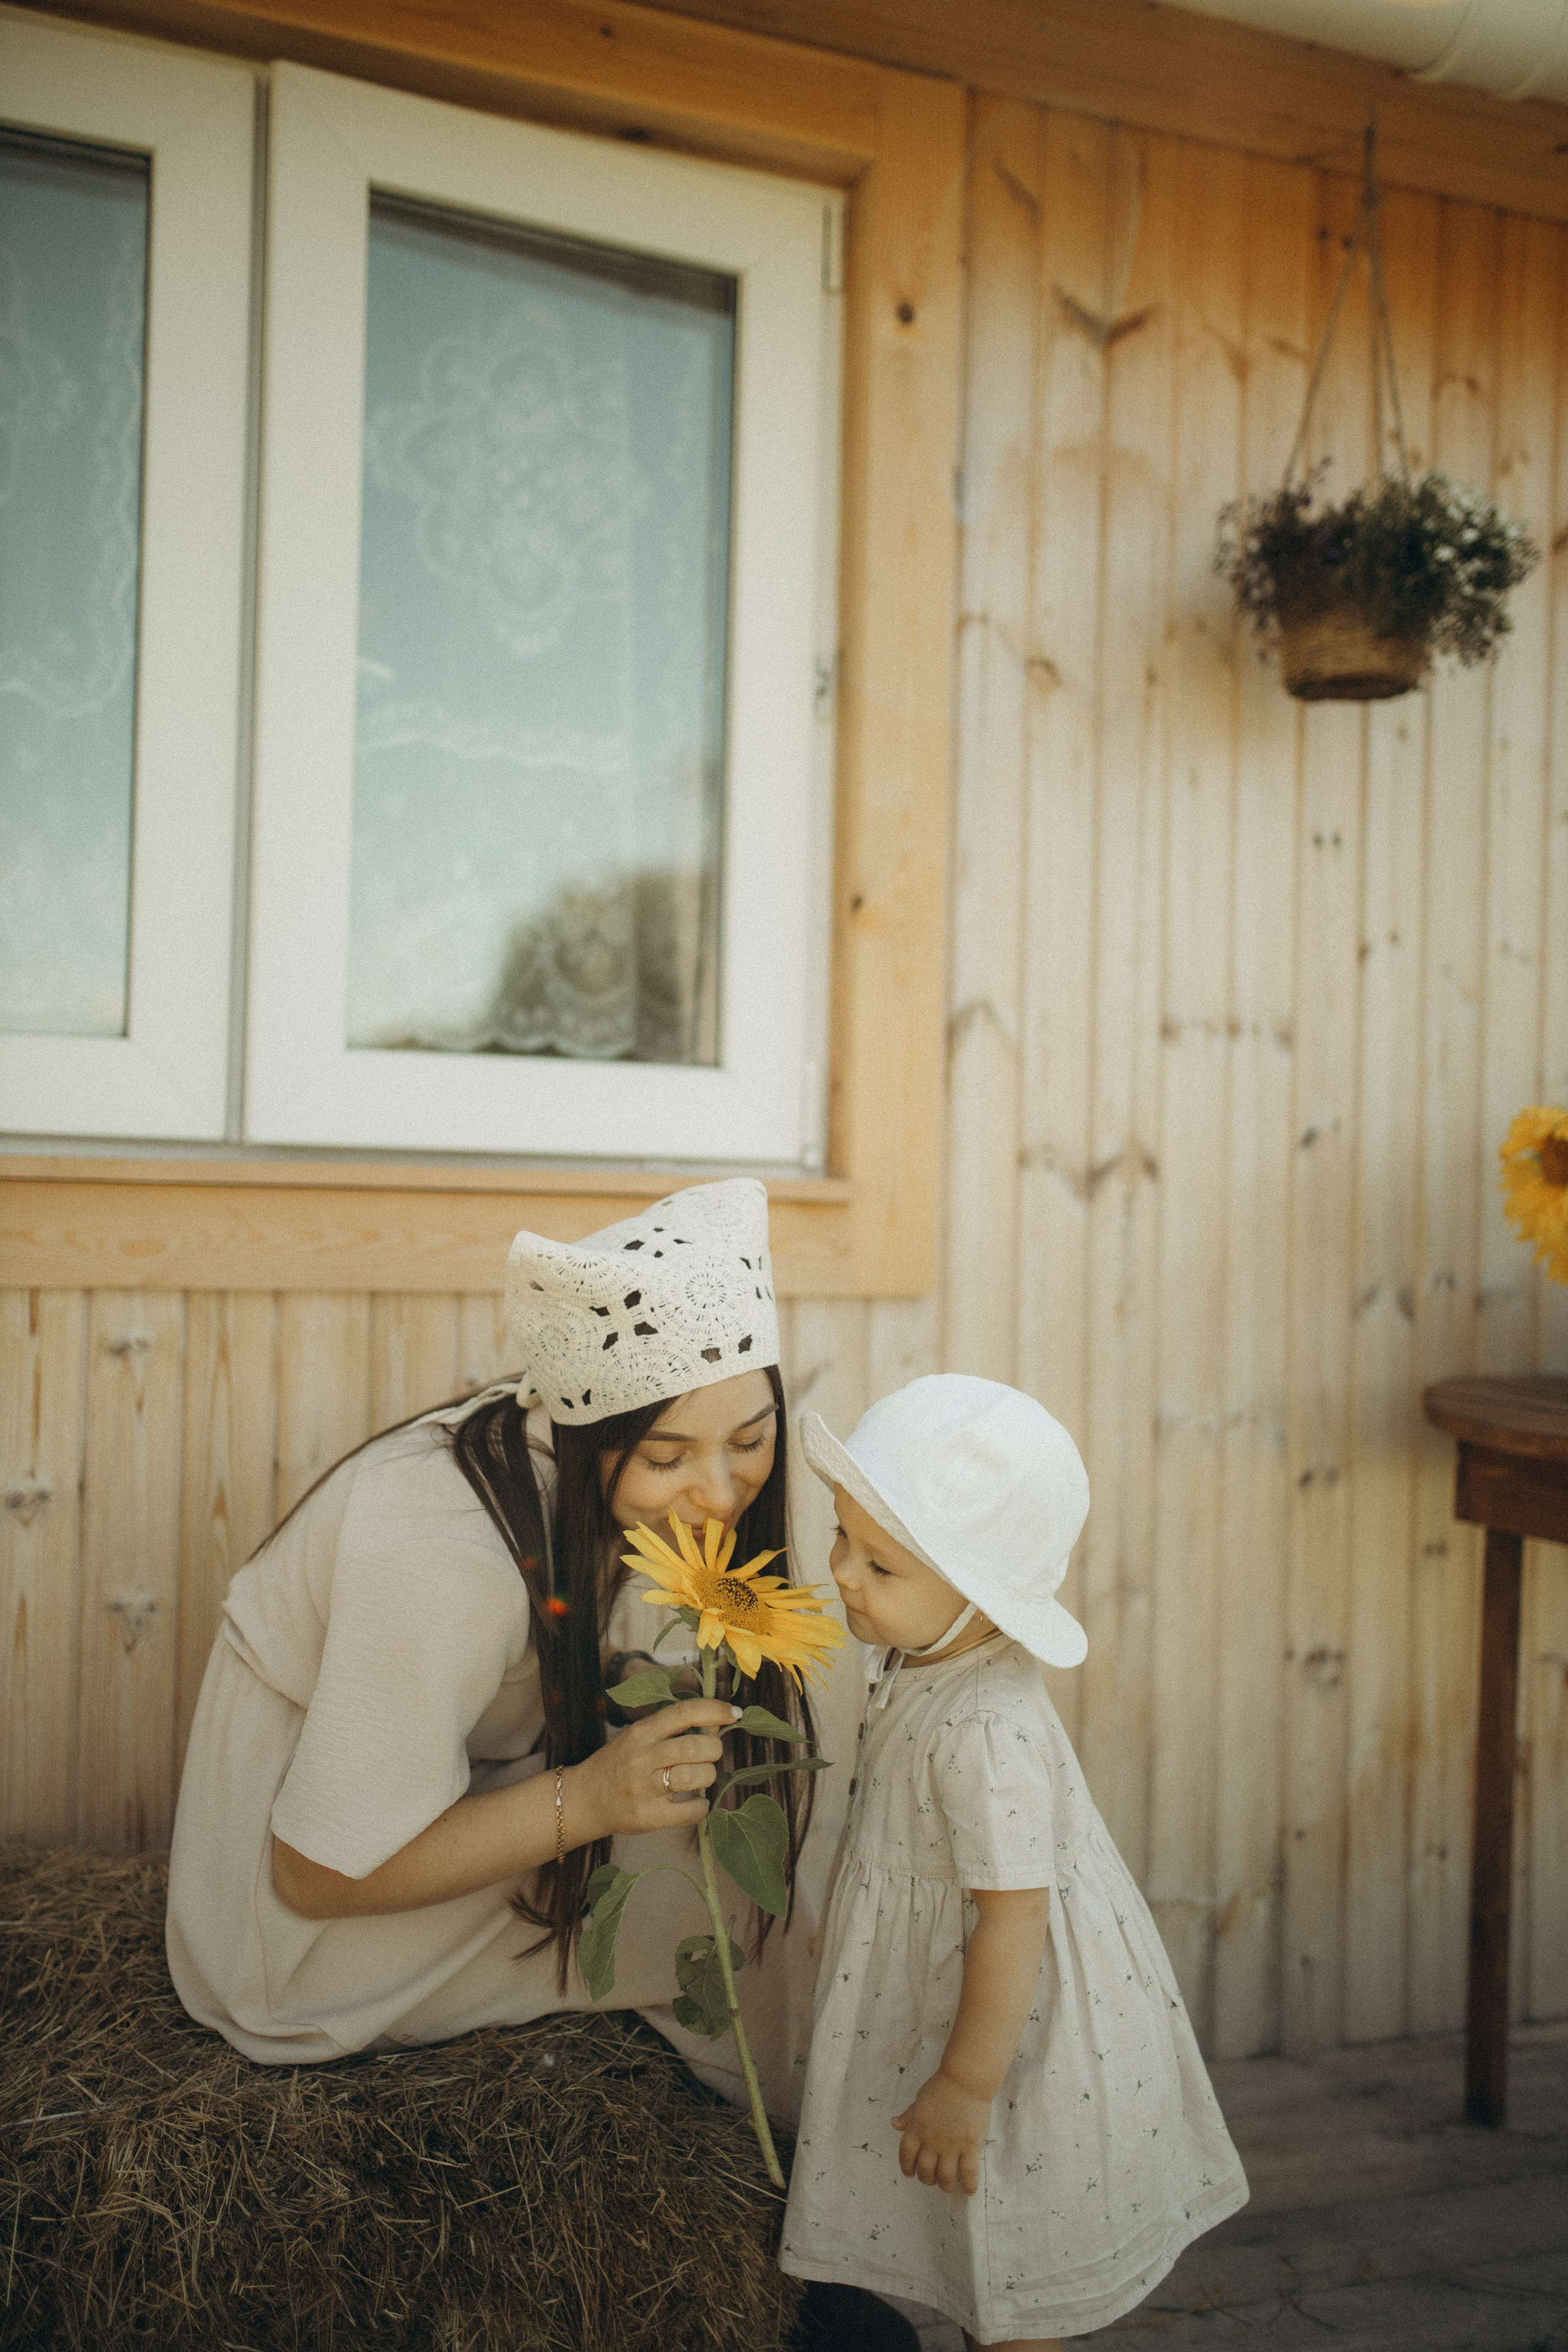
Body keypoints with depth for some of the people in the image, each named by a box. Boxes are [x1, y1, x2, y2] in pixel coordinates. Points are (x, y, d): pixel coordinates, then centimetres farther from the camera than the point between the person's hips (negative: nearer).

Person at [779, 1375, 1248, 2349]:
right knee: (979, 2264, 27)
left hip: (1024, 2030, -9)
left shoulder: (985, 1734, -34)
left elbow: (1012, 1917, -29)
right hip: (943, 1990, 9)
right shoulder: (933, 1659, -8)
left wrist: (967, 2086, -20)